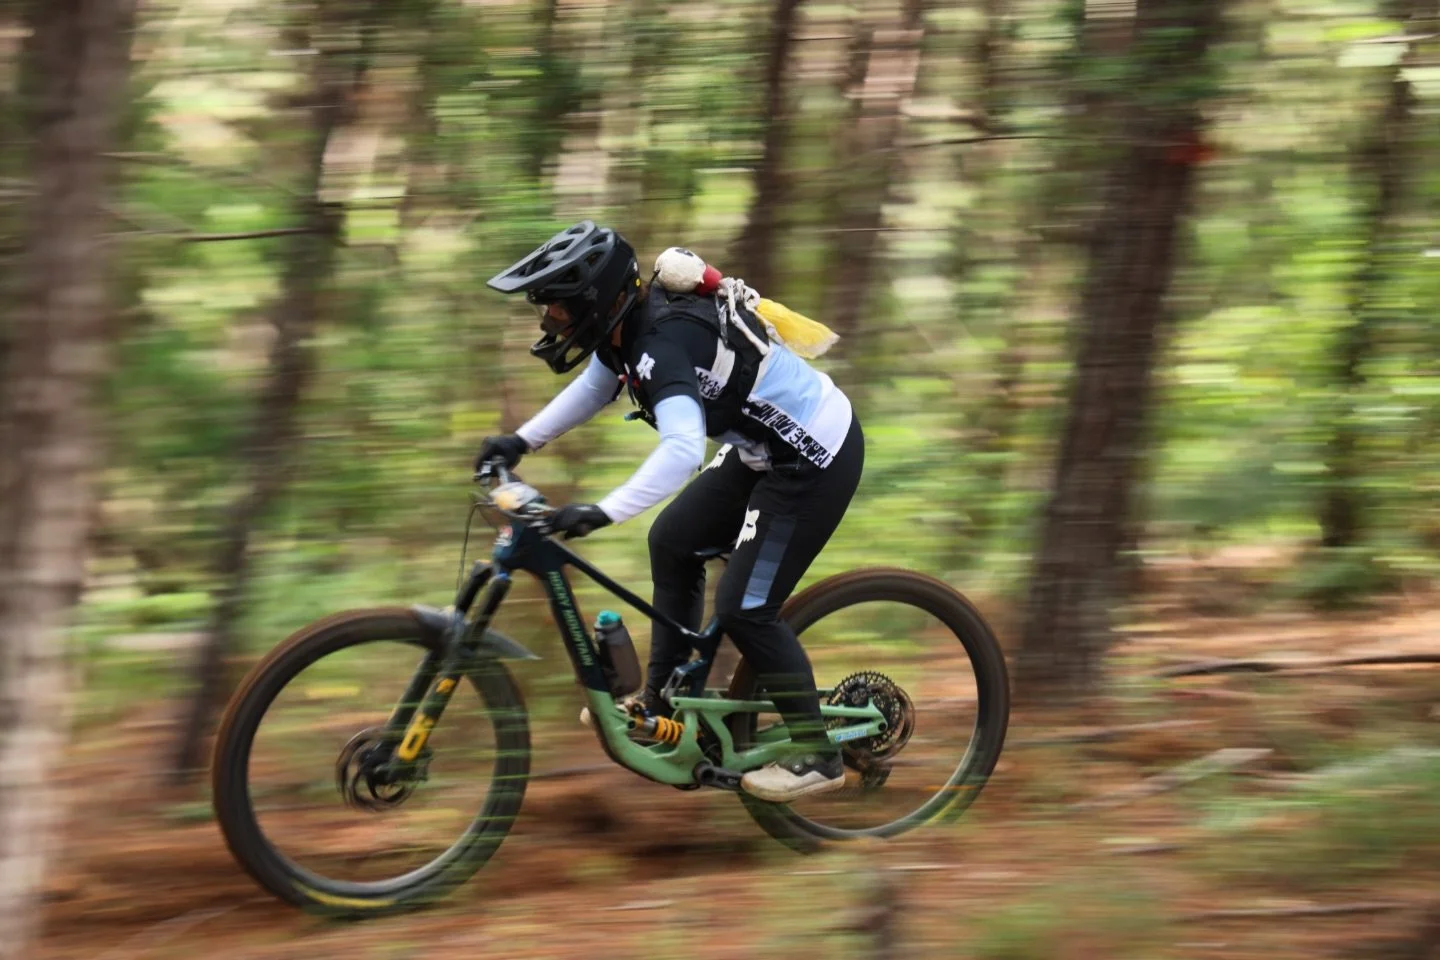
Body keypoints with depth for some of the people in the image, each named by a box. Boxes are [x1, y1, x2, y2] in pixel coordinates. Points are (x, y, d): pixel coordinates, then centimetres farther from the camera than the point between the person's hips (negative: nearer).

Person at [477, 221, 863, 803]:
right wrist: (521, 442, 15)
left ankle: (816, 756, 4)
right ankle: (663, 705, 27)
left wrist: (602, 513, -46)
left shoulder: (663, 341, -29)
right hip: (768, 447, 10)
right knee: (672, 541, 17)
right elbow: (592, 388, 21)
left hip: (816, 461, -10)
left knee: (744, 608, -8)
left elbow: (683, 450, -43)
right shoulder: (627, 321, 0)